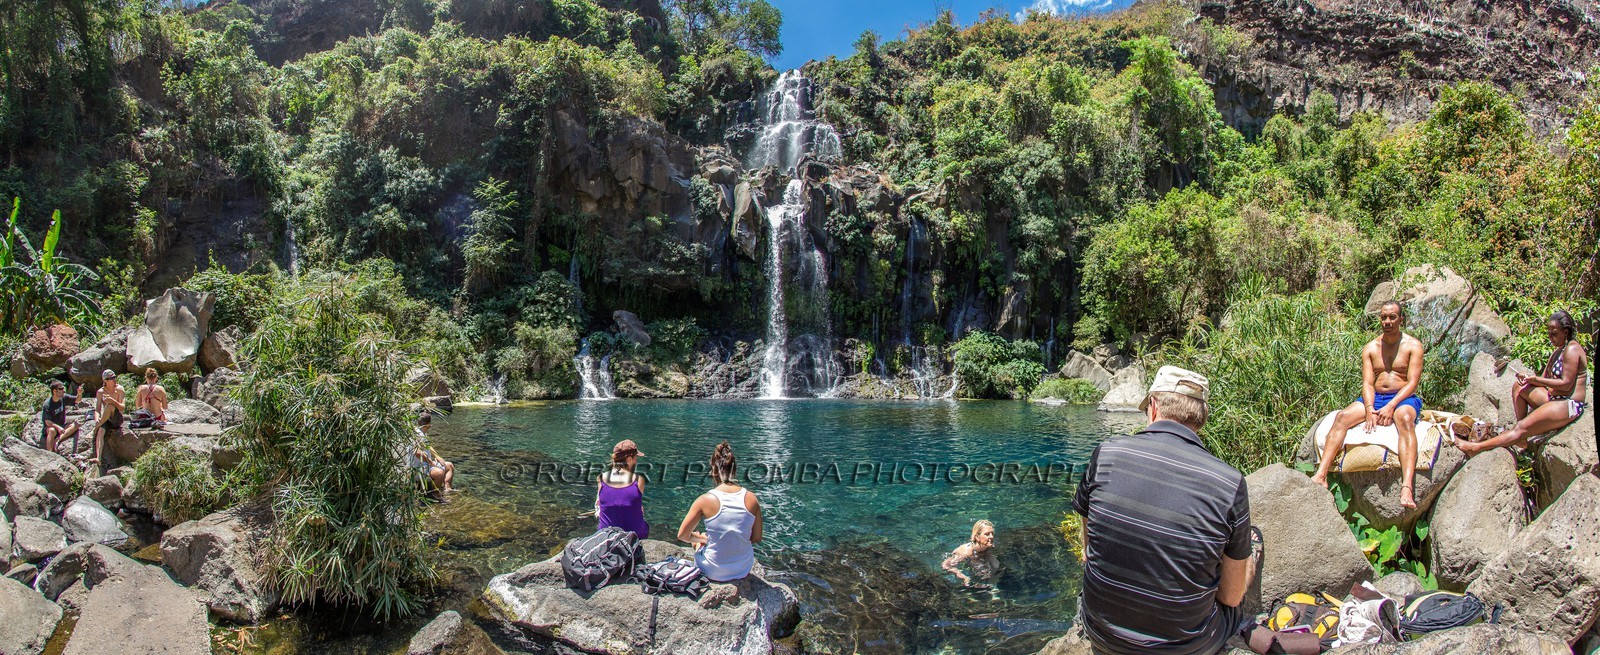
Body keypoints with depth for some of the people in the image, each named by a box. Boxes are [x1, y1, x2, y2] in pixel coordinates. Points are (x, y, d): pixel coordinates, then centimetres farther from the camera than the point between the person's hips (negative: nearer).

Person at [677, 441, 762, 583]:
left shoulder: (705, 500, -17)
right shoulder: (751, 499, -11)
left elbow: (682, 536, -9)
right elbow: (757, 538, -1)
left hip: (714, 573, -2)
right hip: (744, 570, 2)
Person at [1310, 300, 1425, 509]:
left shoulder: (1413, 346, 3)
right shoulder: (1370, 348, 13)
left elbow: (1412, 382, -7)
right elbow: (1367, 383, 3)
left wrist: (1390, 406, -22)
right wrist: (1369, 409, -17)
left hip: (1404, 399, -3)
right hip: (1374, 398, 3)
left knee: (1405, 420, -38)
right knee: (1342, 417, -25)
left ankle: (1407, 486, -54)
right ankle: (1321, 475, -38)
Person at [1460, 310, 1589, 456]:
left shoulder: (1572, 349, -13)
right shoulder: (1558, 351, 16)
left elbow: (1566, 384, -20)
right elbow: (1545, 380, 10)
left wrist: (1535, 379, -20)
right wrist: (1528, 378, -10)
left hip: (1569, 405, -10)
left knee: (1521, 428, -19)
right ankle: (1522, 437, -5)